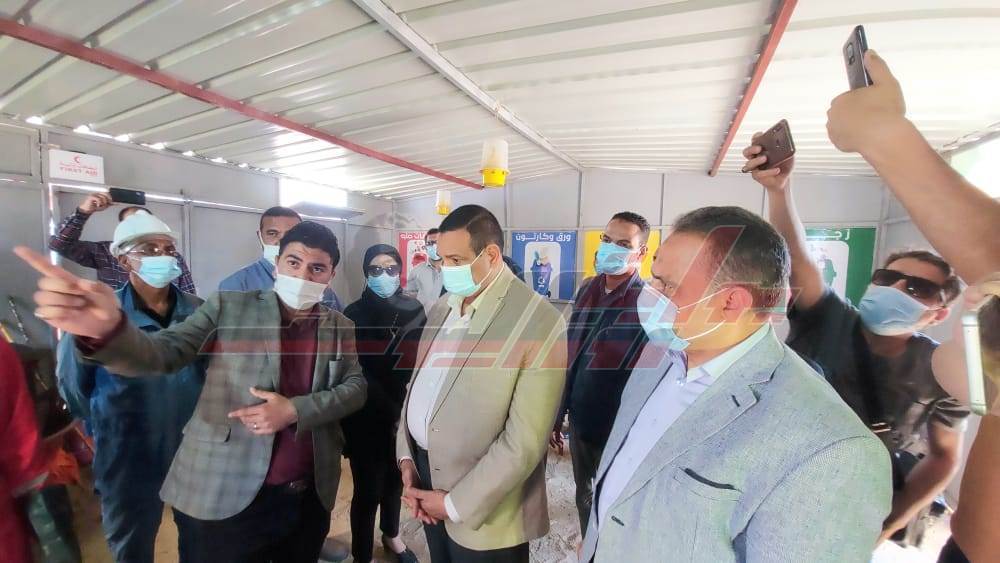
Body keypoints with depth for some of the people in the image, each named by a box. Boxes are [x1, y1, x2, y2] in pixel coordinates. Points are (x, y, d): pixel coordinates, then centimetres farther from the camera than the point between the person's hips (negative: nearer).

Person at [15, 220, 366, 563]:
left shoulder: (341, 327, 1)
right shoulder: (228, 307, -4)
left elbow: (356, 387, -1)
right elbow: (163, 353, -12)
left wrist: (294, 409, -17)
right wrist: (107, 329, -34)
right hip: (223, 498, -2)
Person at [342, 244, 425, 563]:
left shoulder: (414, 311, -3)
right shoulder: (354, 316, -11)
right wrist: (390, 411, -15)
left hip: (405, 417, 4)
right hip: (367, 422, -3)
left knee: (396, 480, 21)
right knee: (368, 490, 7)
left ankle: (391, 535, 48)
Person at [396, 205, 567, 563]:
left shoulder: (540, 322, -22)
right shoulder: (442, 307, 2)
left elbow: (524, 442, -21)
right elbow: (419, 384, 9)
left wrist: (456, 504, -15)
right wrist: (406, 456, 0)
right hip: (425, 472, 6)